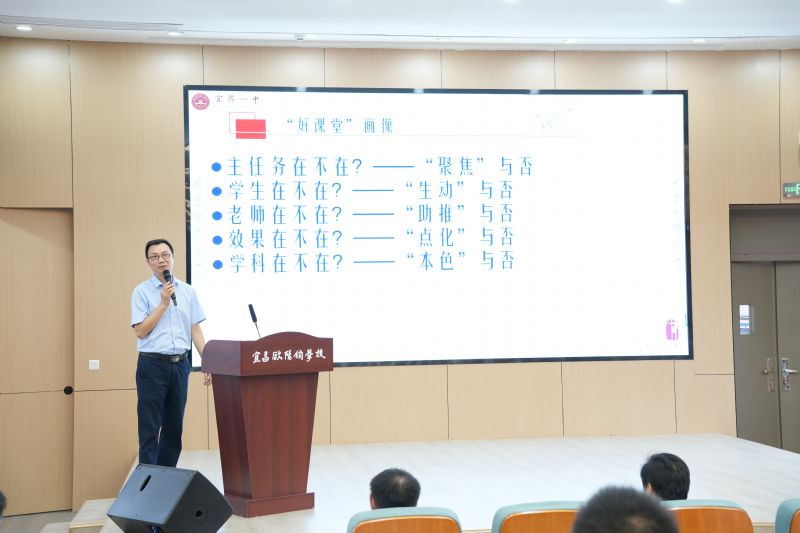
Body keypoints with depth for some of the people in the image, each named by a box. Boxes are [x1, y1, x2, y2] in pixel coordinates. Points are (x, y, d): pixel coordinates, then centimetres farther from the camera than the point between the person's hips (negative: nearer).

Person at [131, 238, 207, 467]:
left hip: (180, 364, 4)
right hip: (152, 365, -4)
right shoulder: (142, 291, -3)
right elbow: (140, 331, -10)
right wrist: (163, 303, -13)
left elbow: (196, 330, 9)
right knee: (150, 428, -2)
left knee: (174, 427, 10)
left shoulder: (188, 291, 9)